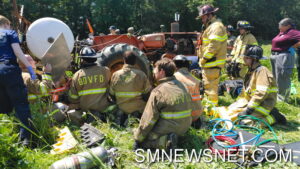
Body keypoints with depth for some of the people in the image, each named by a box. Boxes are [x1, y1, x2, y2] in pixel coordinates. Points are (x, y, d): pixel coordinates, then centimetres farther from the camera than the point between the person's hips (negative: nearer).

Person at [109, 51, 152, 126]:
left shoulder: (115, 75, -3)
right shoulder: (141, 74, -9)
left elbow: (111, 94, 6)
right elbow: (148, 93, -3)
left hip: (122, 109, 2)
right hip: (139, 109, -2)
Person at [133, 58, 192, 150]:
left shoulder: (158, 91, -17)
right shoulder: (181, 85, 4)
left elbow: (149, 119, -15)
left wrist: (138, 138, -5)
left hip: (170, 127, -8)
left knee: (142, 139, 4)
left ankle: (166, 141, -14)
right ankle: (170, 137, 7)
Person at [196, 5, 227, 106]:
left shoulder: (216, 26, -14)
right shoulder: (211, 26, 20)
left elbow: (213, 46, -23)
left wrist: (203, 59, -17)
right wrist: (203, 59, 12)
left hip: (213, 64, -11)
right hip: (209, 63, 11)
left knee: (211, 87, -6)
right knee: (208, 85, 20)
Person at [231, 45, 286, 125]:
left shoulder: (262, 71, -18)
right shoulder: (250, 71, 12)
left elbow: (261, 93, -26)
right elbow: (245, 90, 17)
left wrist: (249, 109, -27)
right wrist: (239, 102, 7)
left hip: (264, 103, -10)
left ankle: (273, 116, -2)